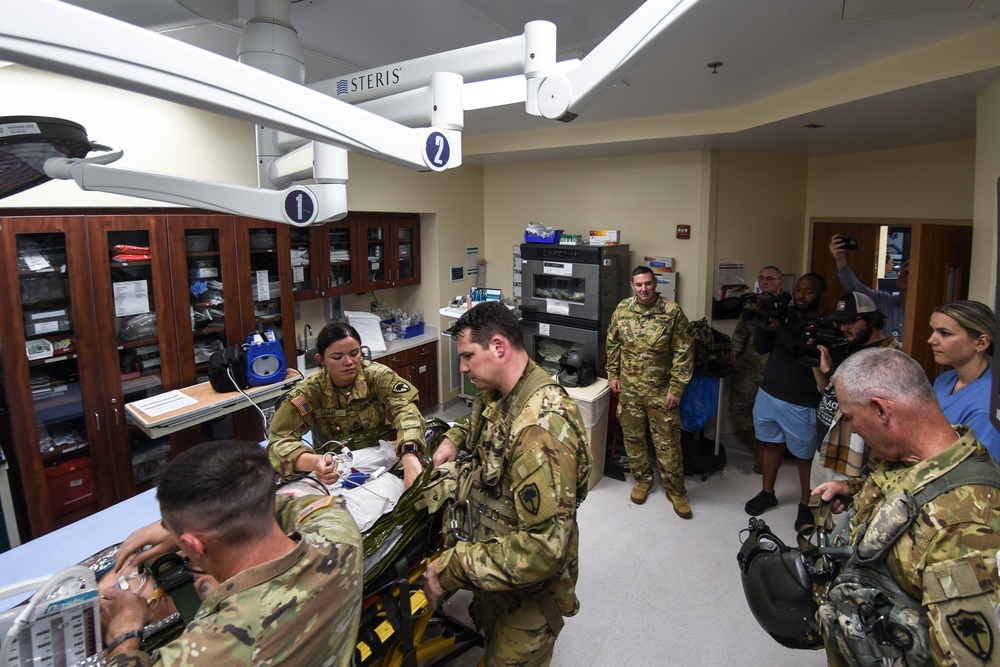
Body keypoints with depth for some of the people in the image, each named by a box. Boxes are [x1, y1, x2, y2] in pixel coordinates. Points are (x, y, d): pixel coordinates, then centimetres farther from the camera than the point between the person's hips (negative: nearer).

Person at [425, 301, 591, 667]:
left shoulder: (543, 425, -36)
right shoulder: (497, 394, -6)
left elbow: (544, 548, -38)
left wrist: (452, 567, -31)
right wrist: (454, 438, 1)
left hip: (530, 589, -8)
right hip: (494, 562, 8)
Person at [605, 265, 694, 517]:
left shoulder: (672, 312, -13)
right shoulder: (622, 309, -2)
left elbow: (683, 353, -10)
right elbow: (612, 343, 10)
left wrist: (676, 389, -12)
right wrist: (612, 374, 7)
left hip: (661, 391, -3)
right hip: (629, 389, 3)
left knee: (668, 442, 5)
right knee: (632, 437, 15)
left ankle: (675, 491, 24)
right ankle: (642, 479, 37)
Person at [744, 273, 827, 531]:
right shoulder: (785, 313, 4)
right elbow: (761, 346, 3)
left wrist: (780, 329, -26)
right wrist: (763, 321, -13)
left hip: (802, 404, -5)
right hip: (768, 394, 5)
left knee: (805, 455, 9)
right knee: (771, 444, 19)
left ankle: (805, 505, 28)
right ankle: (767, 493, 36)